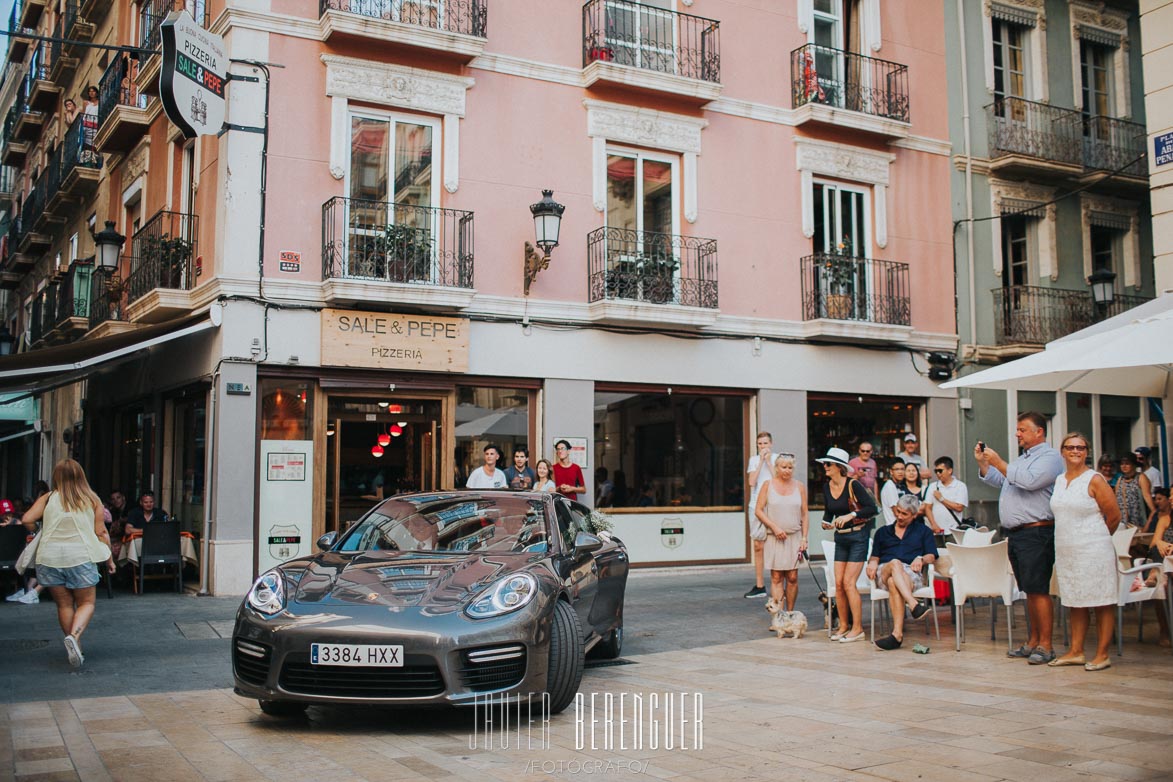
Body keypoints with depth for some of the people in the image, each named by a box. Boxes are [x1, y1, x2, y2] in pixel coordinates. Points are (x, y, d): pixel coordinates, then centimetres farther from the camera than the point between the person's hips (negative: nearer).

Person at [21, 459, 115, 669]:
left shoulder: (48, 499, 4)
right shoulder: (92, 500, 4)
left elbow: (27, 520, -8)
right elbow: (101, 532, 2)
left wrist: (39, 534, 13)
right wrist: (109, 559, 11)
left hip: (49, 558, 1)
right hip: (80, 557, -1)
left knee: (64, 605, 14)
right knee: (86, 603, 9)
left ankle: (75, 649, 18)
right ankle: (74, 636, -18)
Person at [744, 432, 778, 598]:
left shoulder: (777, 459, 3)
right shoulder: (754, 460, 11)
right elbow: (751, 482, -3)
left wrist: (768, 462, -8)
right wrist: (761, 461, -5)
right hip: (755, 505, 4)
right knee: (757, 546, 7)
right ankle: (759, 586, 14)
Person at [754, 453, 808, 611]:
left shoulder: (799, 487, 8)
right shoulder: (768, 485, 3)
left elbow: (804, 515, 9)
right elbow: (758, 510, 0)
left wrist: (804, 538, 2)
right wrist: (774, 527, -10)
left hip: (794, 537, 2)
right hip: (775, 538, -1)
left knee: (792, 577, 1)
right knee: (776, 577, -4)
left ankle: (790, 613, 13)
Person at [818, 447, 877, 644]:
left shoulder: (852, 485, -15)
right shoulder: (826, 487, 5)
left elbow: (872, 508, -16)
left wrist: (850, 515, -25)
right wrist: (826, 522, -1)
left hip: (858, 536, -6)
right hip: (840, 538, 6)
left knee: (849, 582, -10)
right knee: (838, 583, 3)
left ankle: (857, 629, -1)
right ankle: (843, 626, 15)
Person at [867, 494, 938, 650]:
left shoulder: (923, 531, 25)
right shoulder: (883, 532, 30)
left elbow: (932, 556, 13)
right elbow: (874, 556, 23)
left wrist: (921, 559, -9)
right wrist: (872, 562, -1)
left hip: (912, 574, -1)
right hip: (883, 572, 2)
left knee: (893, 583, -40)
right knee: (895, 563, -39)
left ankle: (897, 634, -52)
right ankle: (914, 606, -57)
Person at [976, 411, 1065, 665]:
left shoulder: (1050, 457, -6)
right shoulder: (1022, 459, 22)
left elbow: (1029, 481, -22)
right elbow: (998, 482, 28)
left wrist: (998, 462, -15)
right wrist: (982, 463, 15)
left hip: (1036, 532, -9)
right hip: (1015, 533, 9)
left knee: (1038, 589, -9)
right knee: (1029, 590, 12)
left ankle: (1045, 645, -5)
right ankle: (1033, 641, 18)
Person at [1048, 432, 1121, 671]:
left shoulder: (1094, 480, -7)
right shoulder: (1058, 480, 11)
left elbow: (1114, 515, -3)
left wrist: (1096, 537, 7)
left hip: (1093, 551, -6)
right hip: (1065, 551, 6)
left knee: (1101, 603, 0)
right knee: (1075, 603, 12)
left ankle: (1102, 655, 4)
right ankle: (1076, 652, 18)